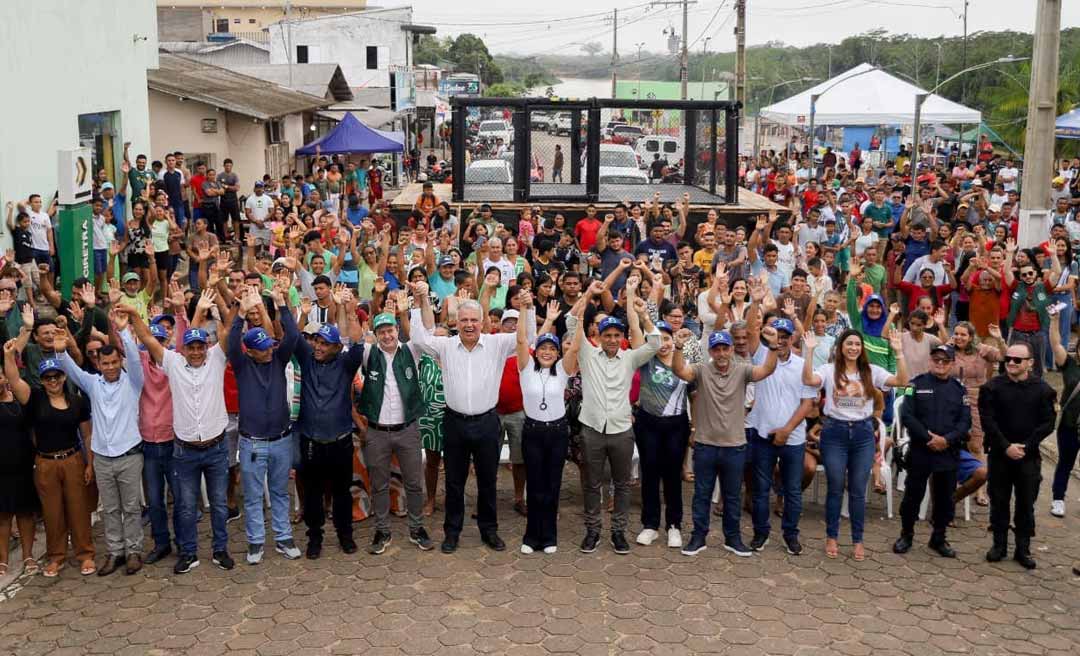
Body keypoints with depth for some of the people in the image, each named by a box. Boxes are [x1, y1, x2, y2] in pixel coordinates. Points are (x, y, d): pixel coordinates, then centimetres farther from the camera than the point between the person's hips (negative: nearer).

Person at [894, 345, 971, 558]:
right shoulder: (917, 384, 0)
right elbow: (907, 416, -8)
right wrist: (928, 438, -15)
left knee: (945, 498, 9)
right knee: (913, 494, 4)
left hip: (949, 453, 2)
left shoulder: (959, 388, 8)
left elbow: (965, 421, 2)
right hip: (920, 451, -2)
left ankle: (939, 538, 23)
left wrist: (947, 439, -14)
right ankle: (906, 535, 19)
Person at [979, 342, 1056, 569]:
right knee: (999, 502, 8)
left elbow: (1047, 423, -4)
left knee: (1026, 504, 6)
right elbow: (987, 420, -6)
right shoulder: (992, 387, -2)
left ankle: (1023, 549, 16)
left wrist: (1025, 447, -13)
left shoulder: (1042, 389, -2)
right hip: (999, 454, 0)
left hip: (1029, 456, 0)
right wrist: (1006, 446, -15)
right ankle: (999, 544, 21)